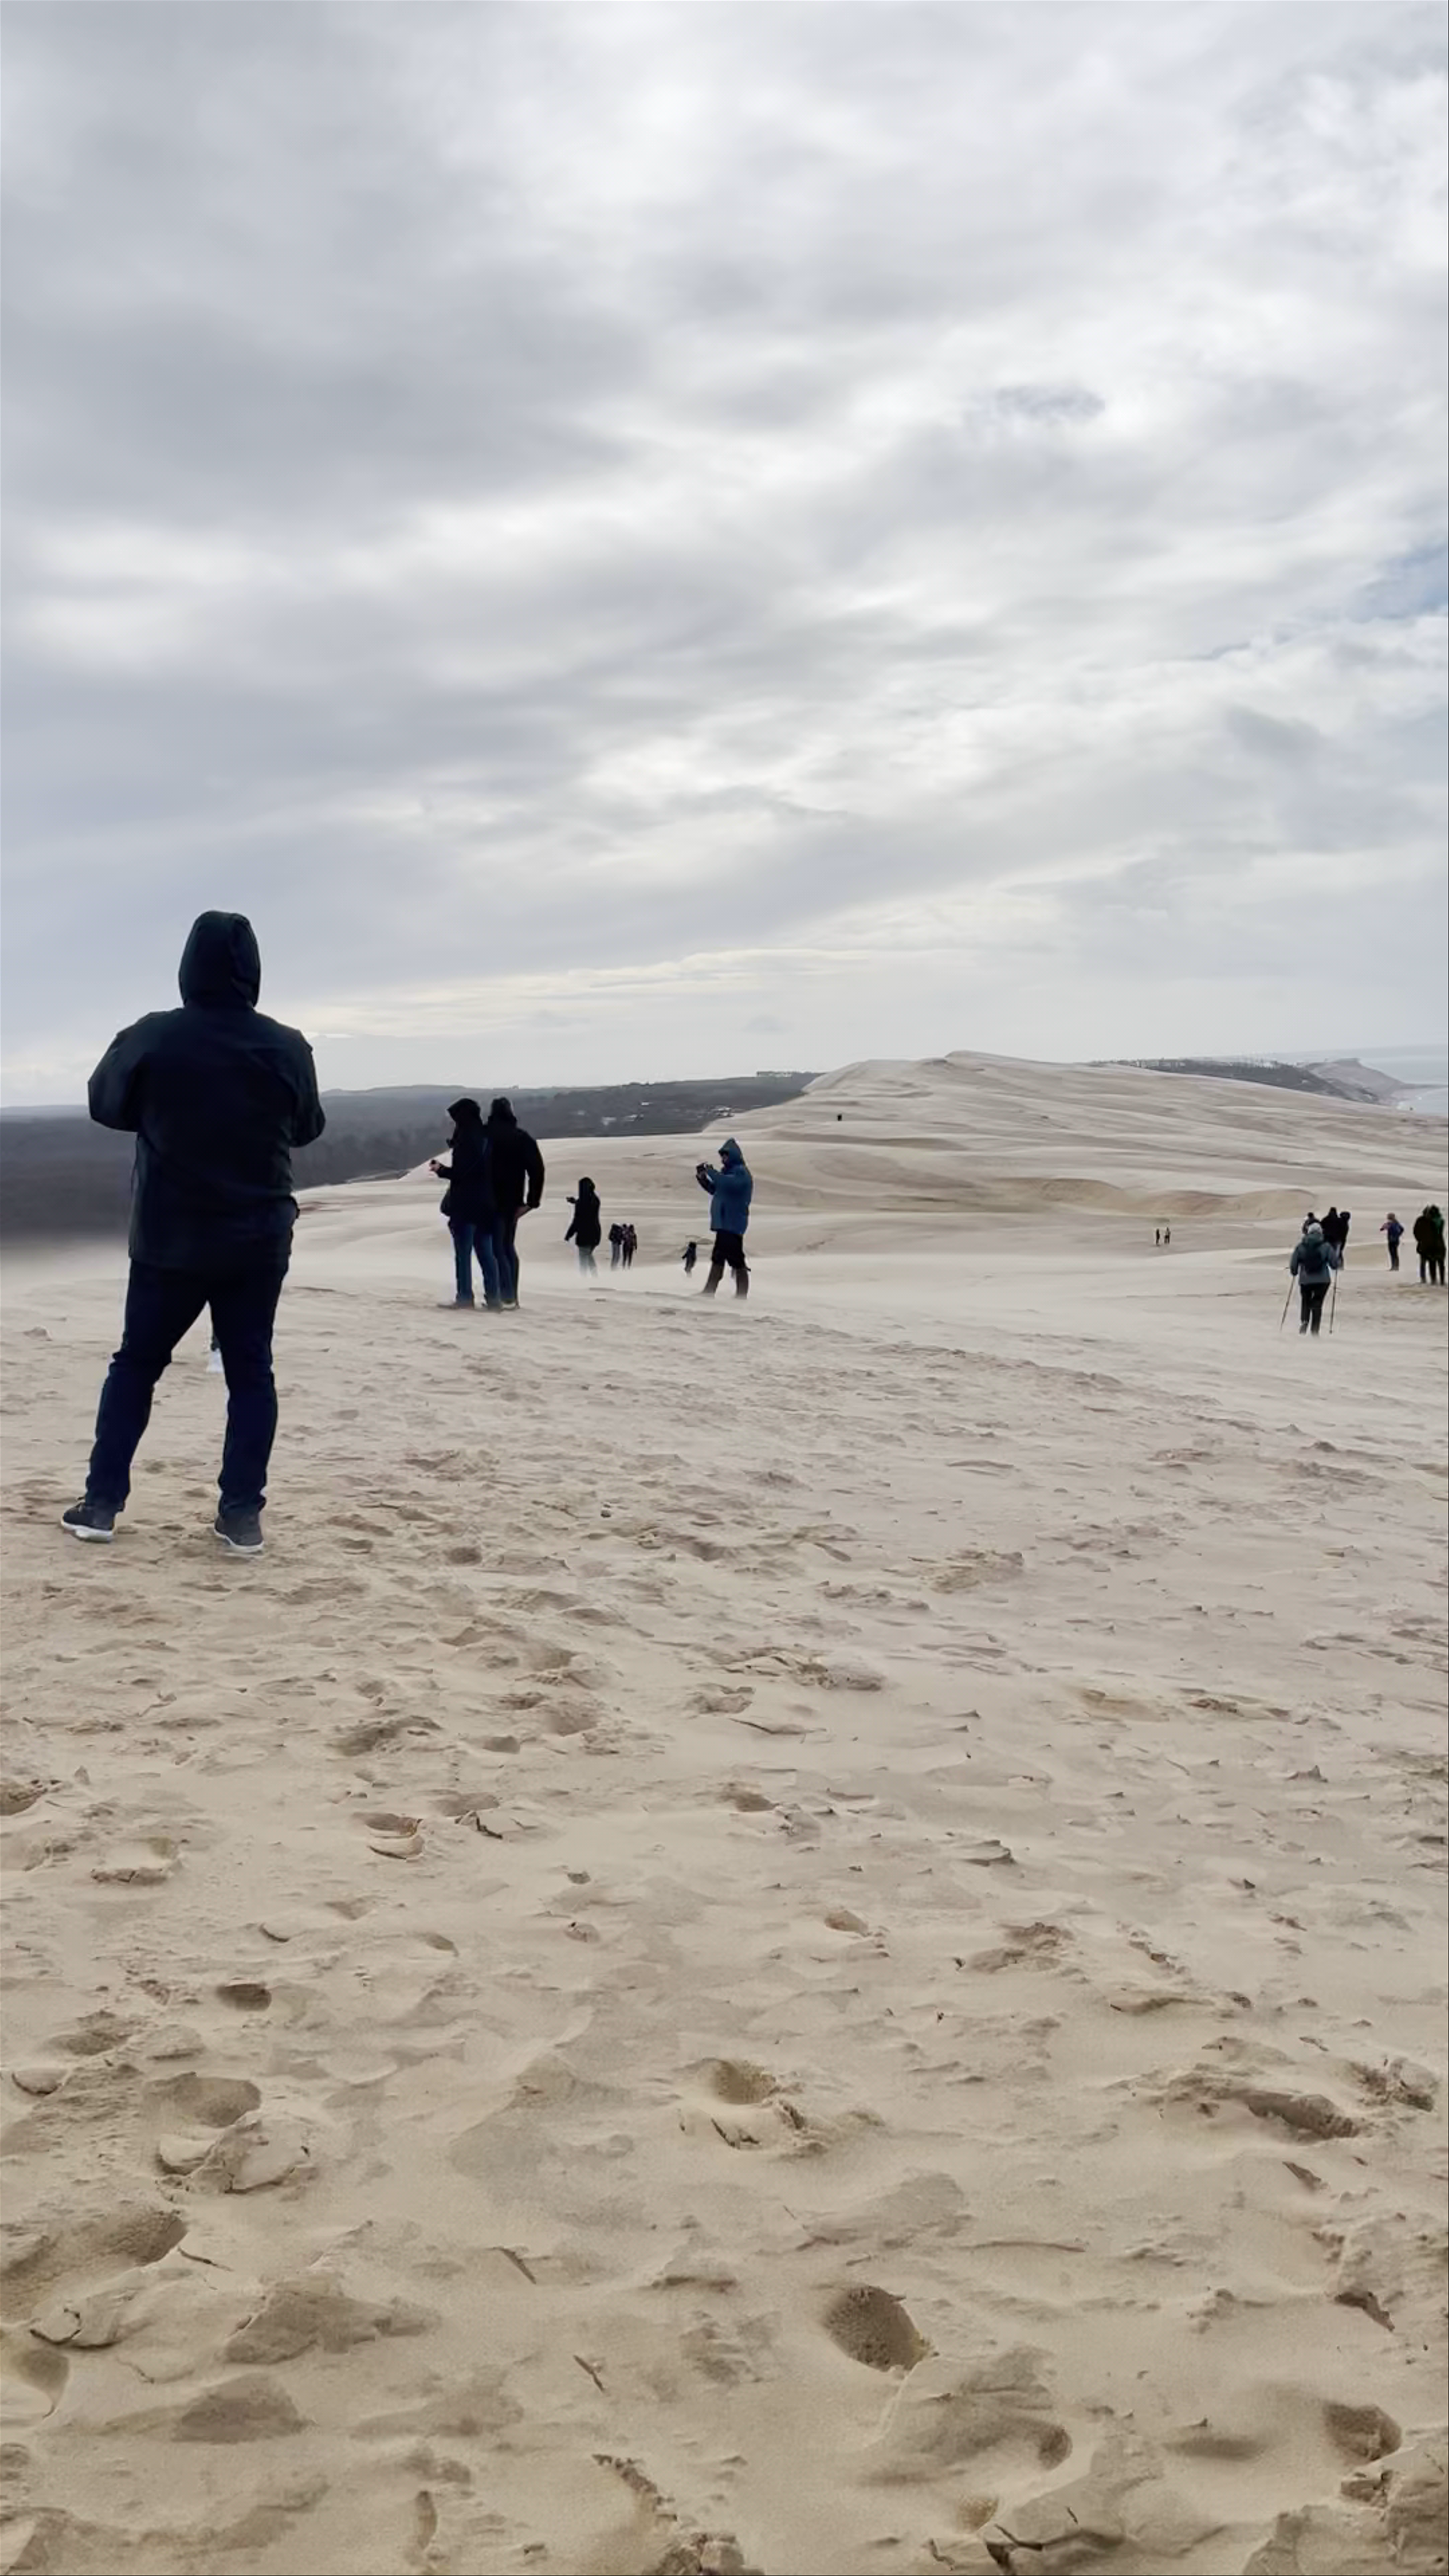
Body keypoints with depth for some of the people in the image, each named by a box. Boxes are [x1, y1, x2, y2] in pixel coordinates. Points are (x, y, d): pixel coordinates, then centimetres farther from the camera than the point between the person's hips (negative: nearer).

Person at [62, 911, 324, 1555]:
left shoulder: (149, 1038, -10)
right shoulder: (288, 1047, -5)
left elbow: (105, 1105, 7)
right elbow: (308, 1128, 11)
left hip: (169, 1239, -1)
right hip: (258, 1240, 1)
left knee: (136, 1363, 13)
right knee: (251, 1373, 7)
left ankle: (101, 1503, 12)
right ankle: (242, 1515, 3)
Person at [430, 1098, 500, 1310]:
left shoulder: (466, 1140, -14)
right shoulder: (485, 1139, 10)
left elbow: (460, 1173, -17)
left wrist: (441, 1170, 1)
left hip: (466, 1205, -8)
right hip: (486, 1205, 8)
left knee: (463, 1254, -1)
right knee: (486, 1254, 8)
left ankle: (465, 1297, -1)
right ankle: (493, 1298, 7)